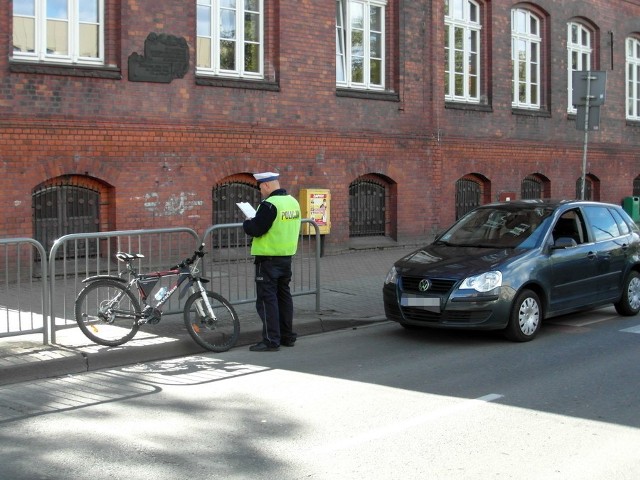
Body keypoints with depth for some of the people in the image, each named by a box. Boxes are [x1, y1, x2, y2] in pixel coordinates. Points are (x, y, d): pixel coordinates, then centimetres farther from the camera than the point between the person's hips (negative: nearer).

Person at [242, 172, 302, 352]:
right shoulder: (293, 202, 9)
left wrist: (247, 222, -1)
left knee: (267, 298, -4)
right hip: (286, 256, 9)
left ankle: (271, 341, -4)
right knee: (284, 296, 16)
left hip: (268, 259, -9)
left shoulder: (269, 205, -19)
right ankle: (287, 336, 23)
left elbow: (255, 229, -22)